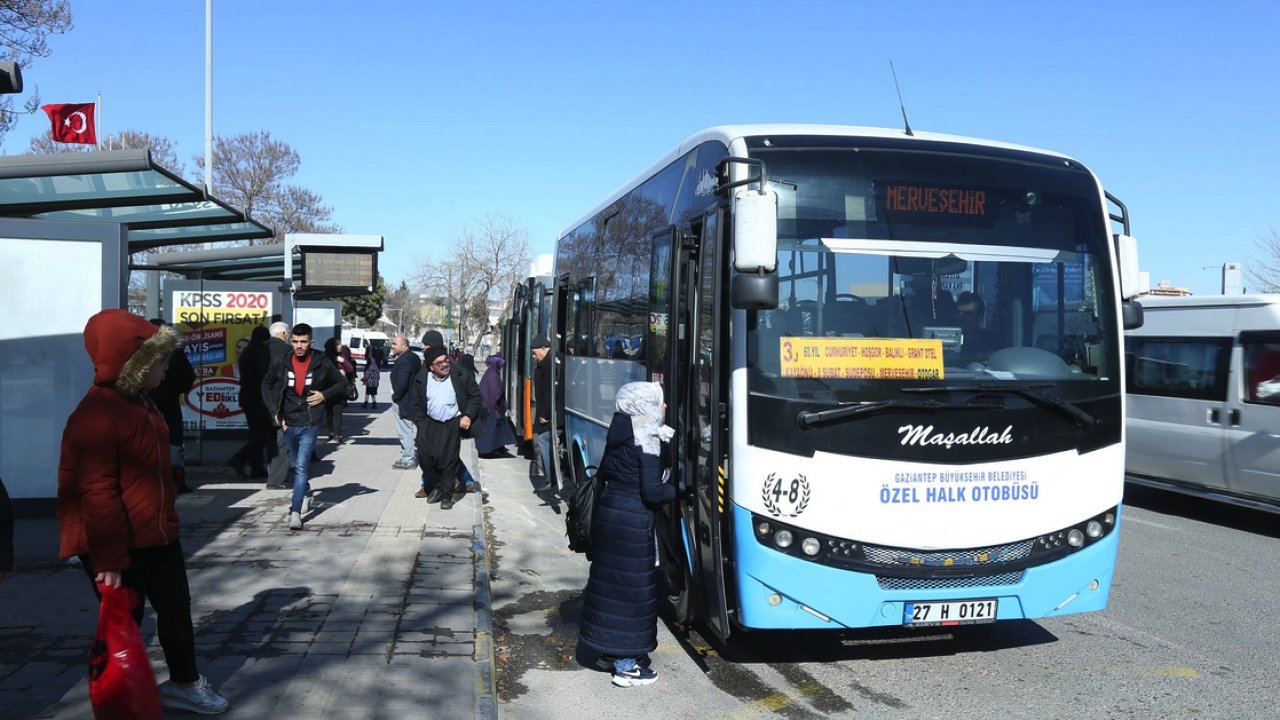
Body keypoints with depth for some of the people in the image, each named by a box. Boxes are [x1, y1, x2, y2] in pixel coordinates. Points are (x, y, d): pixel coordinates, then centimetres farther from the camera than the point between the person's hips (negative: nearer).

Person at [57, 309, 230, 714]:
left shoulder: (138, 402, 9)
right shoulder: (97, 414, -23)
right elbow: (96, 492, -25)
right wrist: (109, 559, -22)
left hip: (158, 536, 9)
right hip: (119, 547, -9)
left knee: (176, 609, 18)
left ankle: (184, 683, 34)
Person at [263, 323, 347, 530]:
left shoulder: (322, 364, -6)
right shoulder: (281, 364, -1)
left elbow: (342, 383, 8)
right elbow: (267, 386, 14)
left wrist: (325, 395, -8)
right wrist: (274, 411, 5)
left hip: (310, 423, -3)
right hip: (288, 423, 3)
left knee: (302, 466, -12)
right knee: (297, 465, 18)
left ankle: (295, 512, -12)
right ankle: (305, 494, 43)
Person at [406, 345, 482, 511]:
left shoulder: (461, 376, -7)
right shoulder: (421, 380, -1)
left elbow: (475, 396, 1)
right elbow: (416, 404, 9)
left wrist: (468, 416, -9)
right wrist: (421, 424, 0)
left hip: (453, 424, -2)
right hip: (430, 423, 3)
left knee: (449, 458, -8)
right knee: (425, 456, -5)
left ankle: (447, 494, 7)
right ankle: (437, 485, 19)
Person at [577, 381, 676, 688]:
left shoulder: (619, 433, 6)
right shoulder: (647, 439, -17)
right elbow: (652, 492, -20)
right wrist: (678, 490, -4)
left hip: (607, 513, 8)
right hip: (633, 522, -8)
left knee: (609, 580, 18)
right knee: (634, 588, 2)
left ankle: (609, 646, 33)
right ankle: (626, 665, 9)